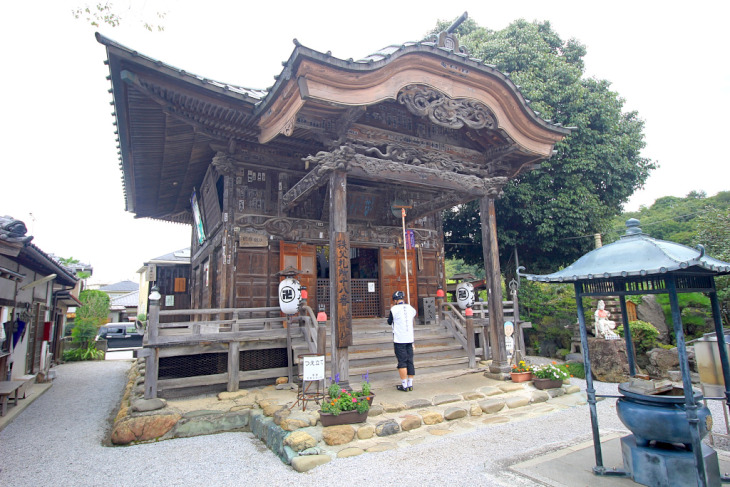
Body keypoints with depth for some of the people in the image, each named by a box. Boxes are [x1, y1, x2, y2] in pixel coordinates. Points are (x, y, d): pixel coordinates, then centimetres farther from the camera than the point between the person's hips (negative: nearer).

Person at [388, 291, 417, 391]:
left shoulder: (394, 309, -11)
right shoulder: (411, 308, 4)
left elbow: (389, 322, 4)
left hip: (399, 340, -5)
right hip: (410, 339, 5)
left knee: (402, 362, 0)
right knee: (410, 361, 10)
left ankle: (404, 385, 4)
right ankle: (410, 384, 15)